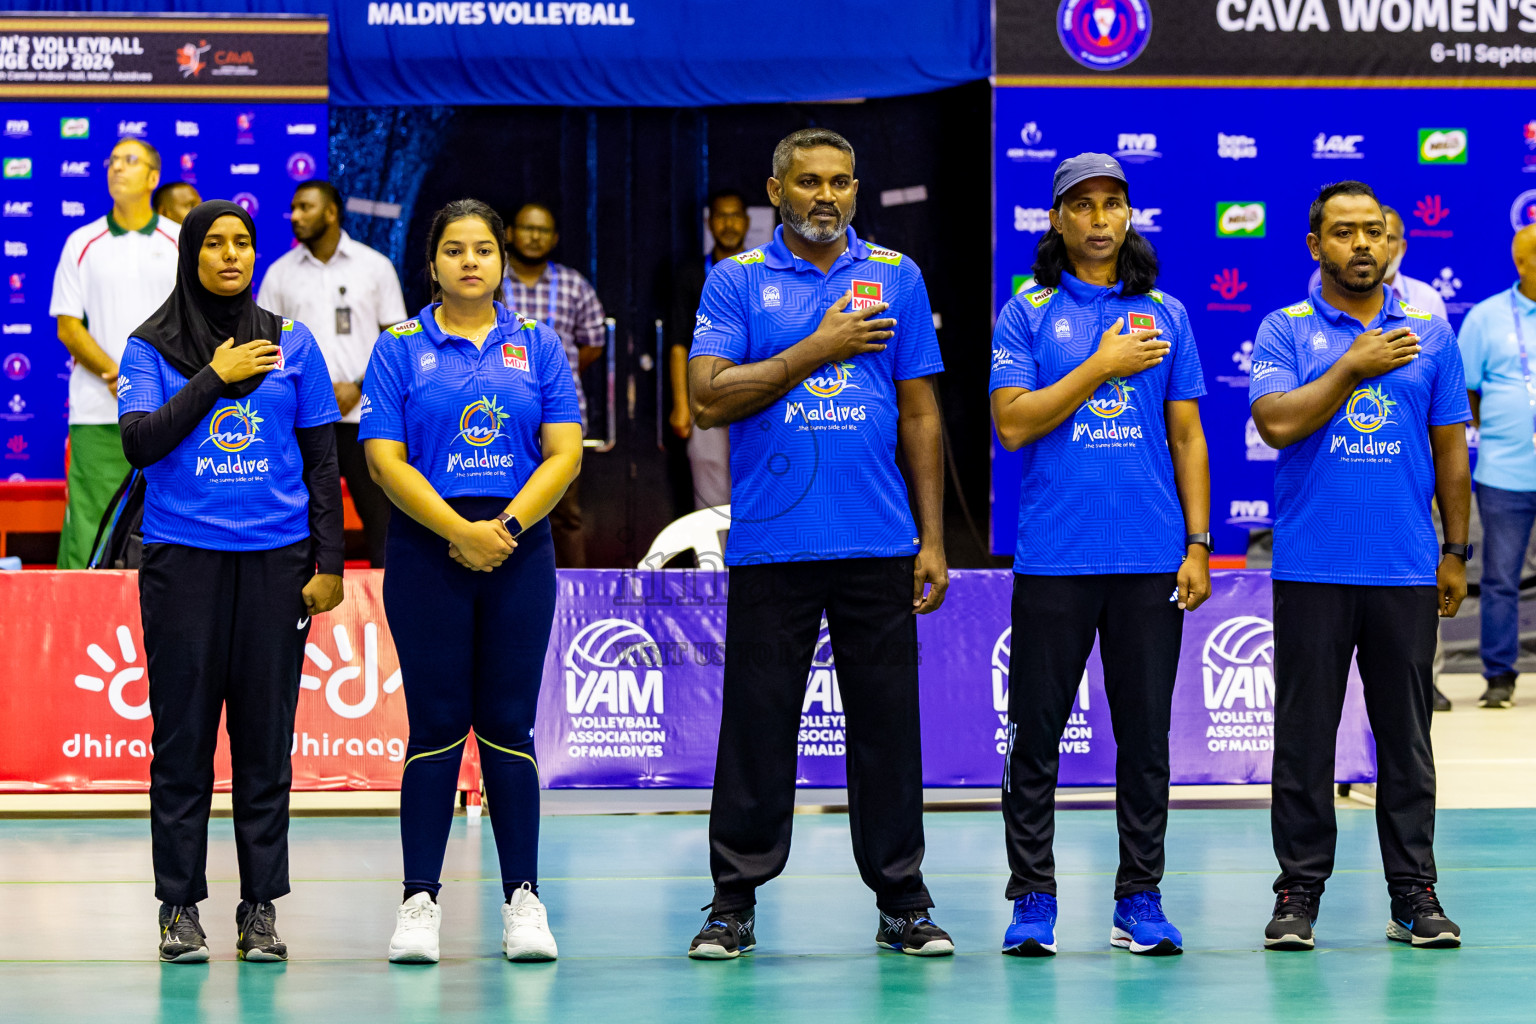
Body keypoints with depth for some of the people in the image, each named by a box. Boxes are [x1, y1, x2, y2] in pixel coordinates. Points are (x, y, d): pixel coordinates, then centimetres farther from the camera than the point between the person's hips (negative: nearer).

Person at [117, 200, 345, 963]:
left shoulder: (291, 343, 9)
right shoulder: (151, 348, 5)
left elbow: (321, 461, 10)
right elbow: (139, 442, -9)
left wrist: (328, 563, 3)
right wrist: (214, 378, -10)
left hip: (275, 558, 1)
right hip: (182, 559, -1)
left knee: (266, 735, 2)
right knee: (183, 734, 0)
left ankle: (261, 907, 7)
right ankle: (179, 907, 6)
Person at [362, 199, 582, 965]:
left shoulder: (538, 347, 9)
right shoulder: (399, 349, 4)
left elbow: (563, 454, 2)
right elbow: (386, 460, -3)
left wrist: (508, 525, -12)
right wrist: (459, 530, -13)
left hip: (519, 555, 1)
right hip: (426, 554, -1)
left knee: (508, 726, 2)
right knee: (436, 726, -2)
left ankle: (523, 900, 6)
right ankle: (419, 901, 3)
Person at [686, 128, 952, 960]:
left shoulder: (896, 277, 9)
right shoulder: (736, 282, 4)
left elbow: (920, 415, 9)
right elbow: (708, 399, -7)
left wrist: (933, 537, 4)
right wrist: (817, 350, -10)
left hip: (878, 545, 1)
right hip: (770, 542, -1)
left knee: (887, 724, 4)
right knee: (757, 725, 2)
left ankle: (902, 901, 12)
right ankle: (734, 904, 10)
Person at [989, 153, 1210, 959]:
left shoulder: (1165, 316, 10)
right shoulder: (1027, 313, 3)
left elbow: (1187, 437, 11)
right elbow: (1013, 423, -7)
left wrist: (1198, 545, 4)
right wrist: (1103, 366, -10)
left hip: (1150, 559, 2)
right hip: (1054, 555, -2)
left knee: (1146, 733, 4)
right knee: (1037, 734, 0)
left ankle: (1140, 900, 11)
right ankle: (1033, 901, 7)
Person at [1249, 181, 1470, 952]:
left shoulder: (1430, 333, 9)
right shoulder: (1284, 332, 3)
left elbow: (1450, 449, 11)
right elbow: (1277, 422, -12)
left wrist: (1456, 552, 9)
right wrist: (1354, 368, -11)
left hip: (1406, 570, 2)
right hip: (1311, 567, -2)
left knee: (1406, 736, 5)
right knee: (1305, 735, 1)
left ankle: (1414, 894, 10)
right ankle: (1299, 891, 8)